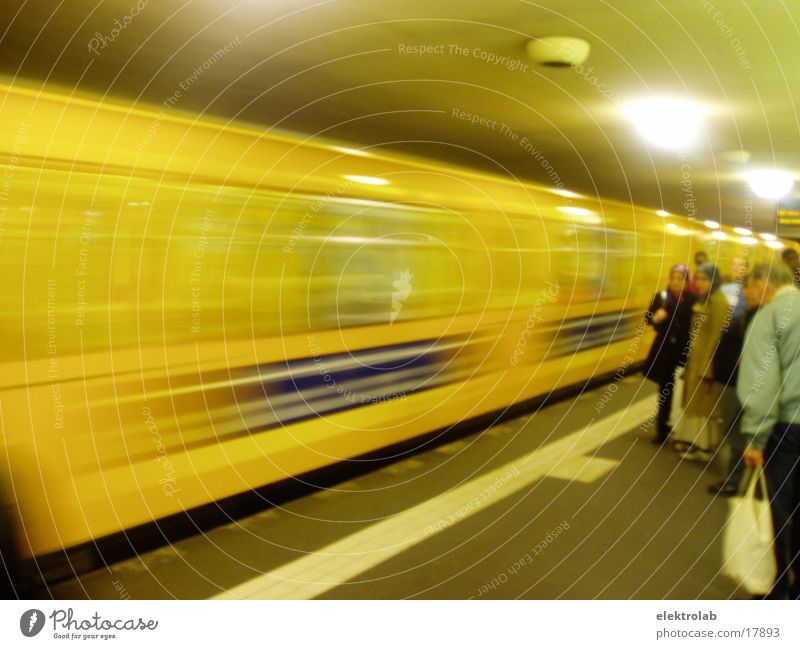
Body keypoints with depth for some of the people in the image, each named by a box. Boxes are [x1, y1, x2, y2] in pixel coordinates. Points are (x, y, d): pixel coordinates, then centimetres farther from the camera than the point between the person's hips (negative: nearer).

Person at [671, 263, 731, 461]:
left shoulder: (719, 303, -16)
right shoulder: (702, 301, 11)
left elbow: (716, 336, -20)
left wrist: (707, 367, -21)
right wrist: (690, 360, 11)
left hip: (706, 361, -9)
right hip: (694, 358, 9)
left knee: (703, 404, 2)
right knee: (693, 401, 17)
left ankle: (703, 446, 14)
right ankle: (693, 440, 29)